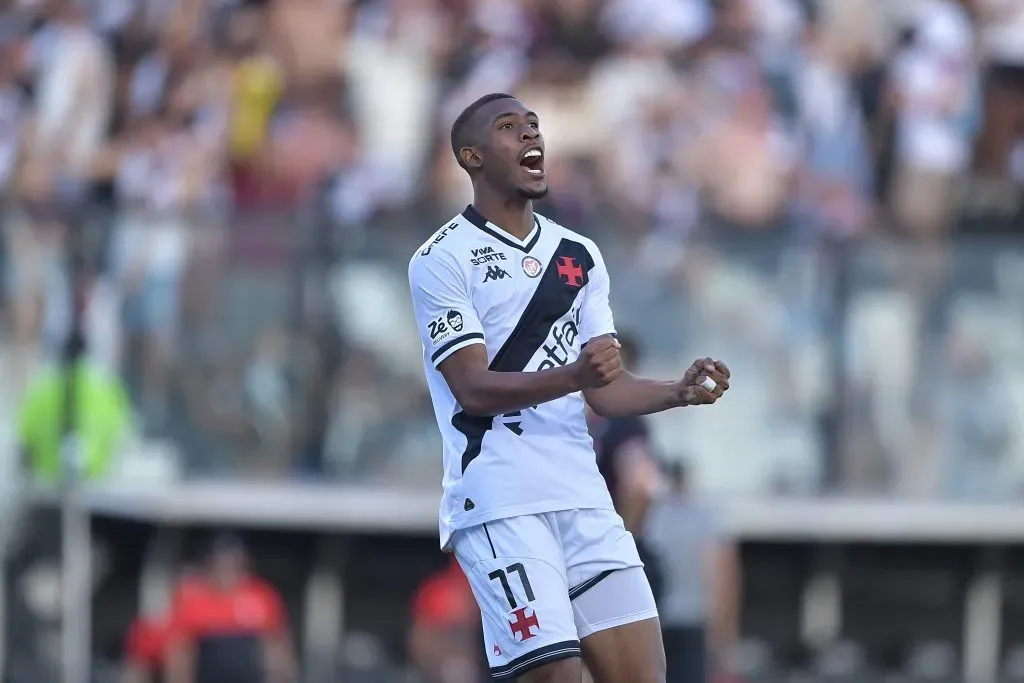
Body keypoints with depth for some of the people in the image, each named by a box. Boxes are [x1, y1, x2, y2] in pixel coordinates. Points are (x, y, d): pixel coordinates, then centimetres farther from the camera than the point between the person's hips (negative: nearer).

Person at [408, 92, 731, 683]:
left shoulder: (580, 255, 17)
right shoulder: (443, 261, -2)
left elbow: (605, 390, 14)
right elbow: (473, 388, -12)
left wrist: (681, 391, -5)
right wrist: (572, 376, -27)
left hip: (585, 501, 6)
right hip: (500, 504, -6)